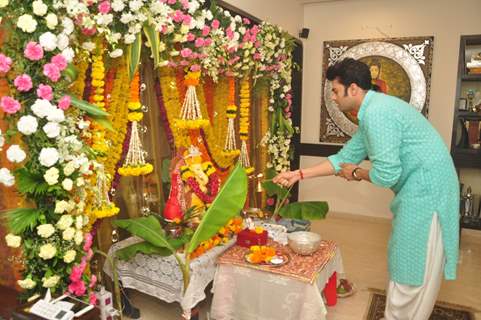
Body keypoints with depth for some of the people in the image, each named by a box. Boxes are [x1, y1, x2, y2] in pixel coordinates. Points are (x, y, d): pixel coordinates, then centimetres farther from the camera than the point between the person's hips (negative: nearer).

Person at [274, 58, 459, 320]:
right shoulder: (373, 110, 11)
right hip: (420, 190, 10)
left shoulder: (377, 113, -22)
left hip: (425, 190, -10)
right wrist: (300, 174, 11)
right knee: (413, 265, 20)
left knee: (412, 269, 4)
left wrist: (356, 174, -4)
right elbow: (344, 157, 14)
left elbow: (386, 174, -26)